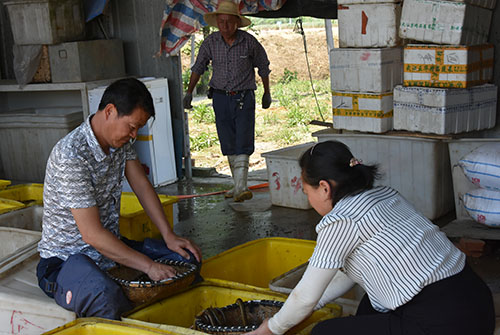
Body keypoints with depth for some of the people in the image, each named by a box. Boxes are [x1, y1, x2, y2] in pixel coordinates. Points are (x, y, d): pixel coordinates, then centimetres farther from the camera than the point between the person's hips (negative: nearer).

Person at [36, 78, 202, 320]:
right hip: (66, 258, -8)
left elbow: (141, 185, 6)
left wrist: (169, 236, -5)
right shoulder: (70, 156, -26)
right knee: (105, 297, -40)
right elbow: (92, 234, -27)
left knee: (188, 257, -2)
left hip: (112, 246, 9)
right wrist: (149, 266, -27)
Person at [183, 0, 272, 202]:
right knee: (228, 145, 6)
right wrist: (189, 92, 14)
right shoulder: (211, 42, -1)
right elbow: (198, 68, 14)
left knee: (243, 144, -12)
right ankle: (238, 185, 18)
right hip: (220, 97, 3)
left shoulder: (249, 42, -6)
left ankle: (241, 188, -16)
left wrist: (267, 93, 16)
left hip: (244, 97, -3)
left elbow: (263, 67, 9)